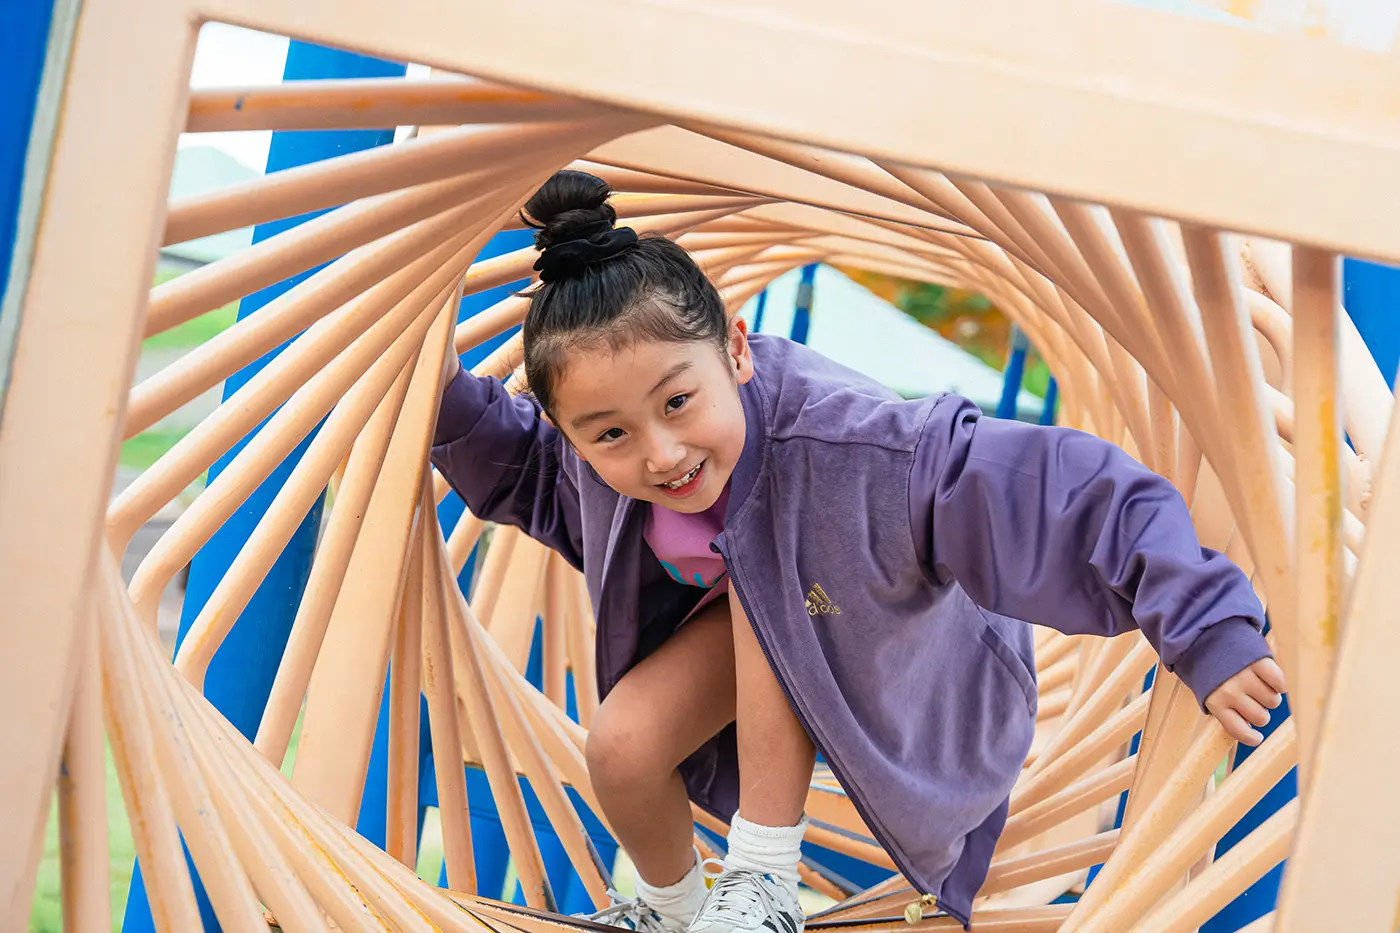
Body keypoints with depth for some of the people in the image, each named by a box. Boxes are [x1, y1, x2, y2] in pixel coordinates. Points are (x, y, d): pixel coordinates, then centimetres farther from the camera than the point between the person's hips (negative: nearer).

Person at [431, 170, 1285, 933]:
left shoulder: (847, 445, -45)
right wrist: (448, 399, -21)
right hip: (759, 645, 5)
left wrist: (1206, 632, -49)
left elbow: (1069, 491, -46)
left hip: (911, 660, -4)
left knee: (759, 585, -34)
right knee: (623, 748, -17)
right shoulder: (598, 456, -26)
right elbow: (518, 470, 0)